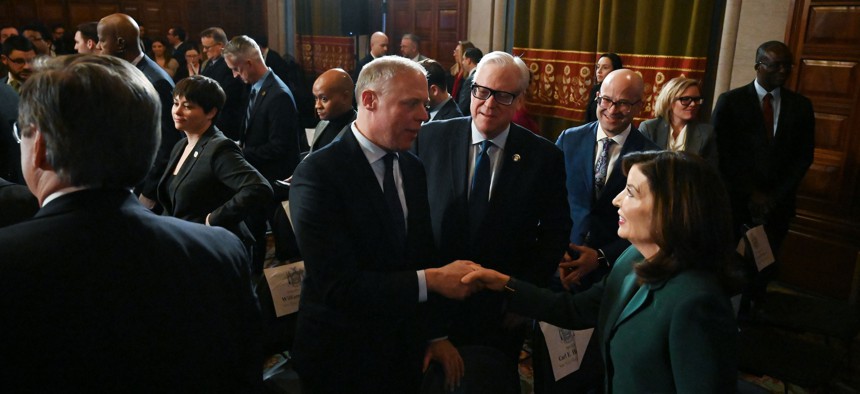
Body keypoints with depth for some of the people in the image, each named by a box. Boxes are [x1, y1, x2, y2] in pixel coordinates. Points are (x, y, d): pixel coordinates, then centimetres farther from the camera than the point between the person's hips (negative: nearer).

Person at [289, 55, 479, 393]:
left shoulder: (413, 168, 1)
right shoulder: (318, 174, -21)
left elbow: (424, 255, 2)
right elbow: (338, 286, -27)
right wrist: (431, 280, -28)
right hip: (341, 358, -5)